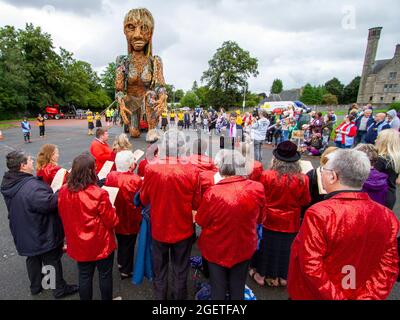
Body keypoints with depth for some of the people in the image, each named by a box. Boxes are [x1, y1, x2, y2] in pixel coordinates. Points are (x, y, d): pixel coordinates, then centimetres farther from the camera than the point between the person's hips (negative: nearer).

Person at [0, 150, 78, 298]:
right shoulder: (32, 186, -35)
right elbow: (50, 203, -34)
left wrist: (48, 188, 4)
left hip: (24, 235, 8)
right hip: (43, 235, -8)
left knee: (33, 259, 28)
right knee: (53, 262, 13)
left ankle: (35, 286, 48)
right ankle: (60, 289, 32)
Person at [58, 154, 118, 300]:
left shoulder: (63, 191, -11)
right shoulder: (99, 194, -29)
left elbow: (63, 215, 6)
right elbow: (112, 222, -19)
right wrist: (112, 211, 0)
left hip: (78, 244, 5)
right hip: (101, 244, -4)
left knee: (84, 276, 22)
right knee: (105, 274, 18)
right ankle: (107, 299, 37)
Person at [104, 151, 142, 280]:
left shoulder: (110, 176, -12)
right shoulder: (135, 180, -28)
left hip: (116, 218, 6)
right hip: (130, 220, -5)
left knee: (121, 242, 28)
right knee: (128, 245, 15)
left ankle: (121, 263, 50)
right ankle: (126, 271, 33)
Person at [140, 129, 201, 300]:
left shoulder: (151, 169, -17)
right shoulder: (192, 170, -20)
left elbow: (144, 199, -3)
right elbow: (197, 204, -9)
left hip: (159, 228, 1)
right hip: (183, 228, -1)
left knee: (160, 269, 24)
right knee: (180, 269, 21)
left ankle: (160, 296, 44)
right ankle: (179, 296, 41)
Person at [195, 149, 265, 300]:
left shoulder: (213, 192, -28)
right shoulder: (257, 188, -19)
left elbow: (201, 221, -11)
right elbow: (259, 219, 0)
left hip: (217, 249, -2)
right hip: (244, 248, 3)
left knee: (218, 290, 21)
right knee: (238, 288, 24)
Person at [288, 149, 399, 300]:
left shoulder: (319, 214, -29)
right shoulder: (386, 215, -9)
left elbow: (311, 267, -27)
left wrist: (335, 297, -14)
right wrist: (367, 296, -4)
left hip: (314, 295, -5)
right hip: (358, 295, 5)